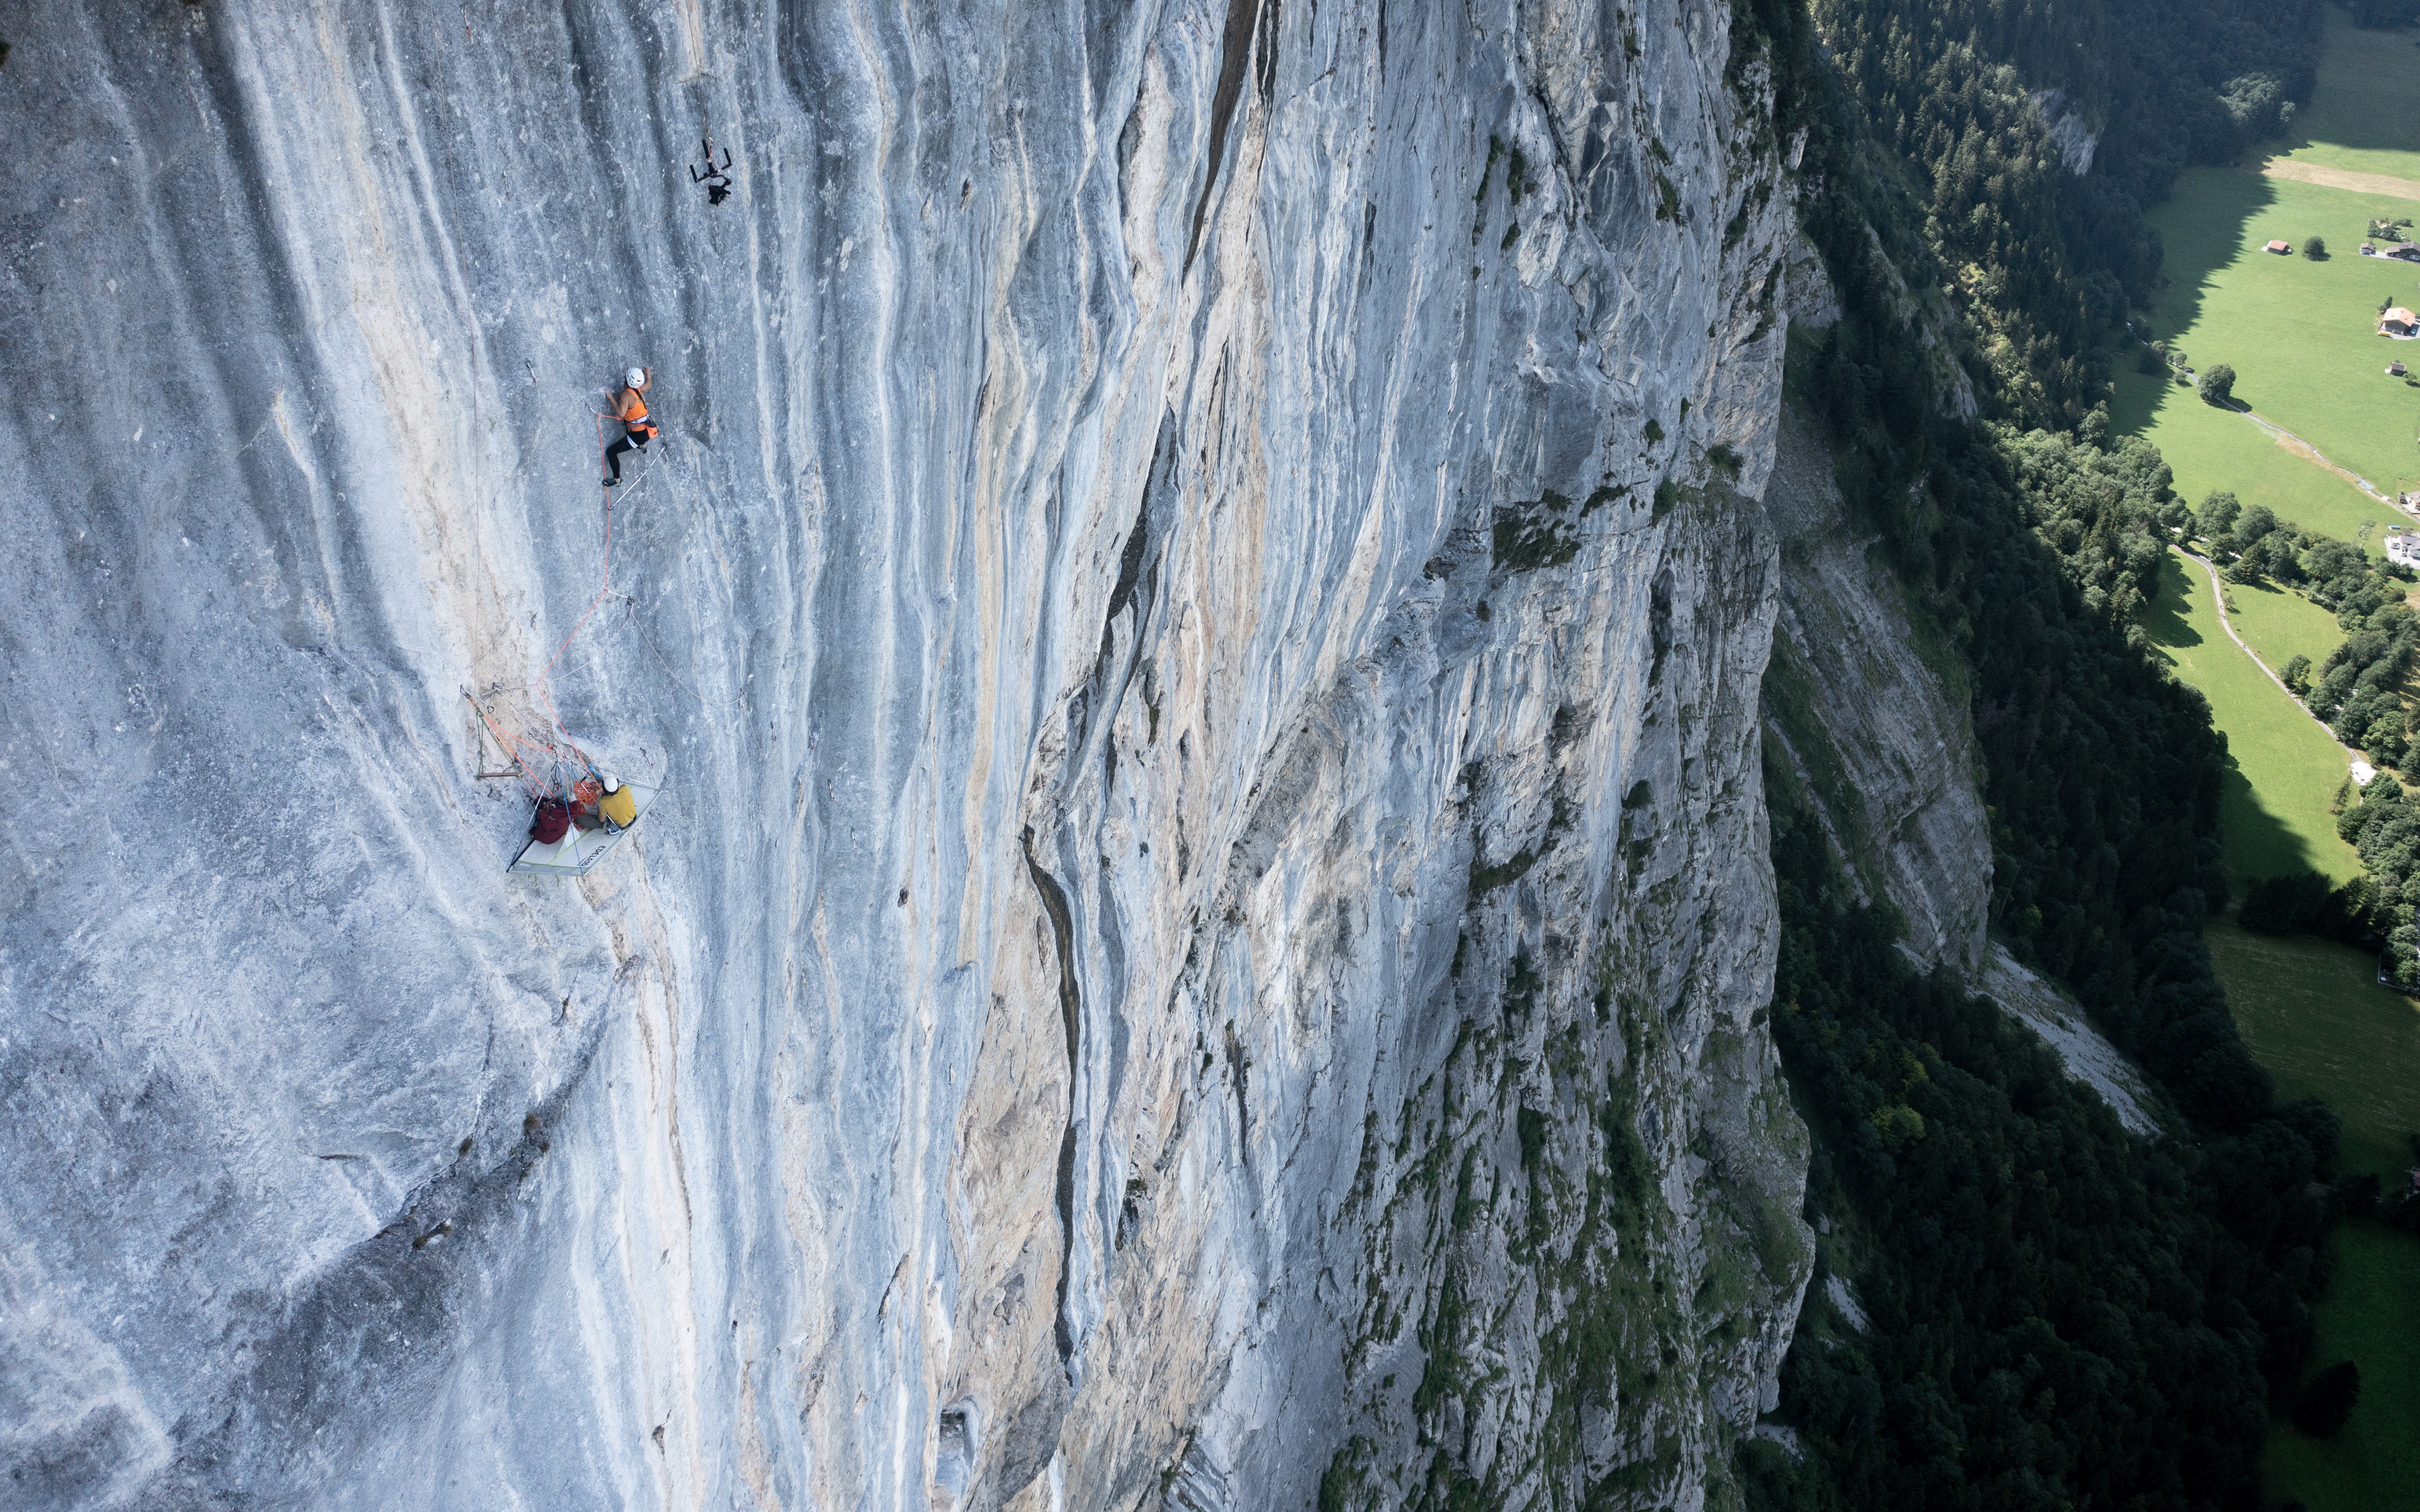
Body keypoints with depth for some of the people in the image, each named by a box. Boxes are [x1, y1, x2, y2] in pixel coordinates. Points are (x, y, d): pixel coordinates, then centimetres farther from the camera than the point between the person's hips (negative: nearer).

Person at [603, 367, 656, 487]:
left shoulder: (627, 394, -25)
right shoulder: (638, 389, -2)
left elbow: (621, 413, -35)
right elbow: (647, 386, 22)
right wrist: (649, 376, 40)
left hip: (638, 435, -9)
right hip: (647, 430, 9)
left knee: (611, 452, -3)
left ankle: (617, 480, 7)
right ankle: (642, 446, 57)